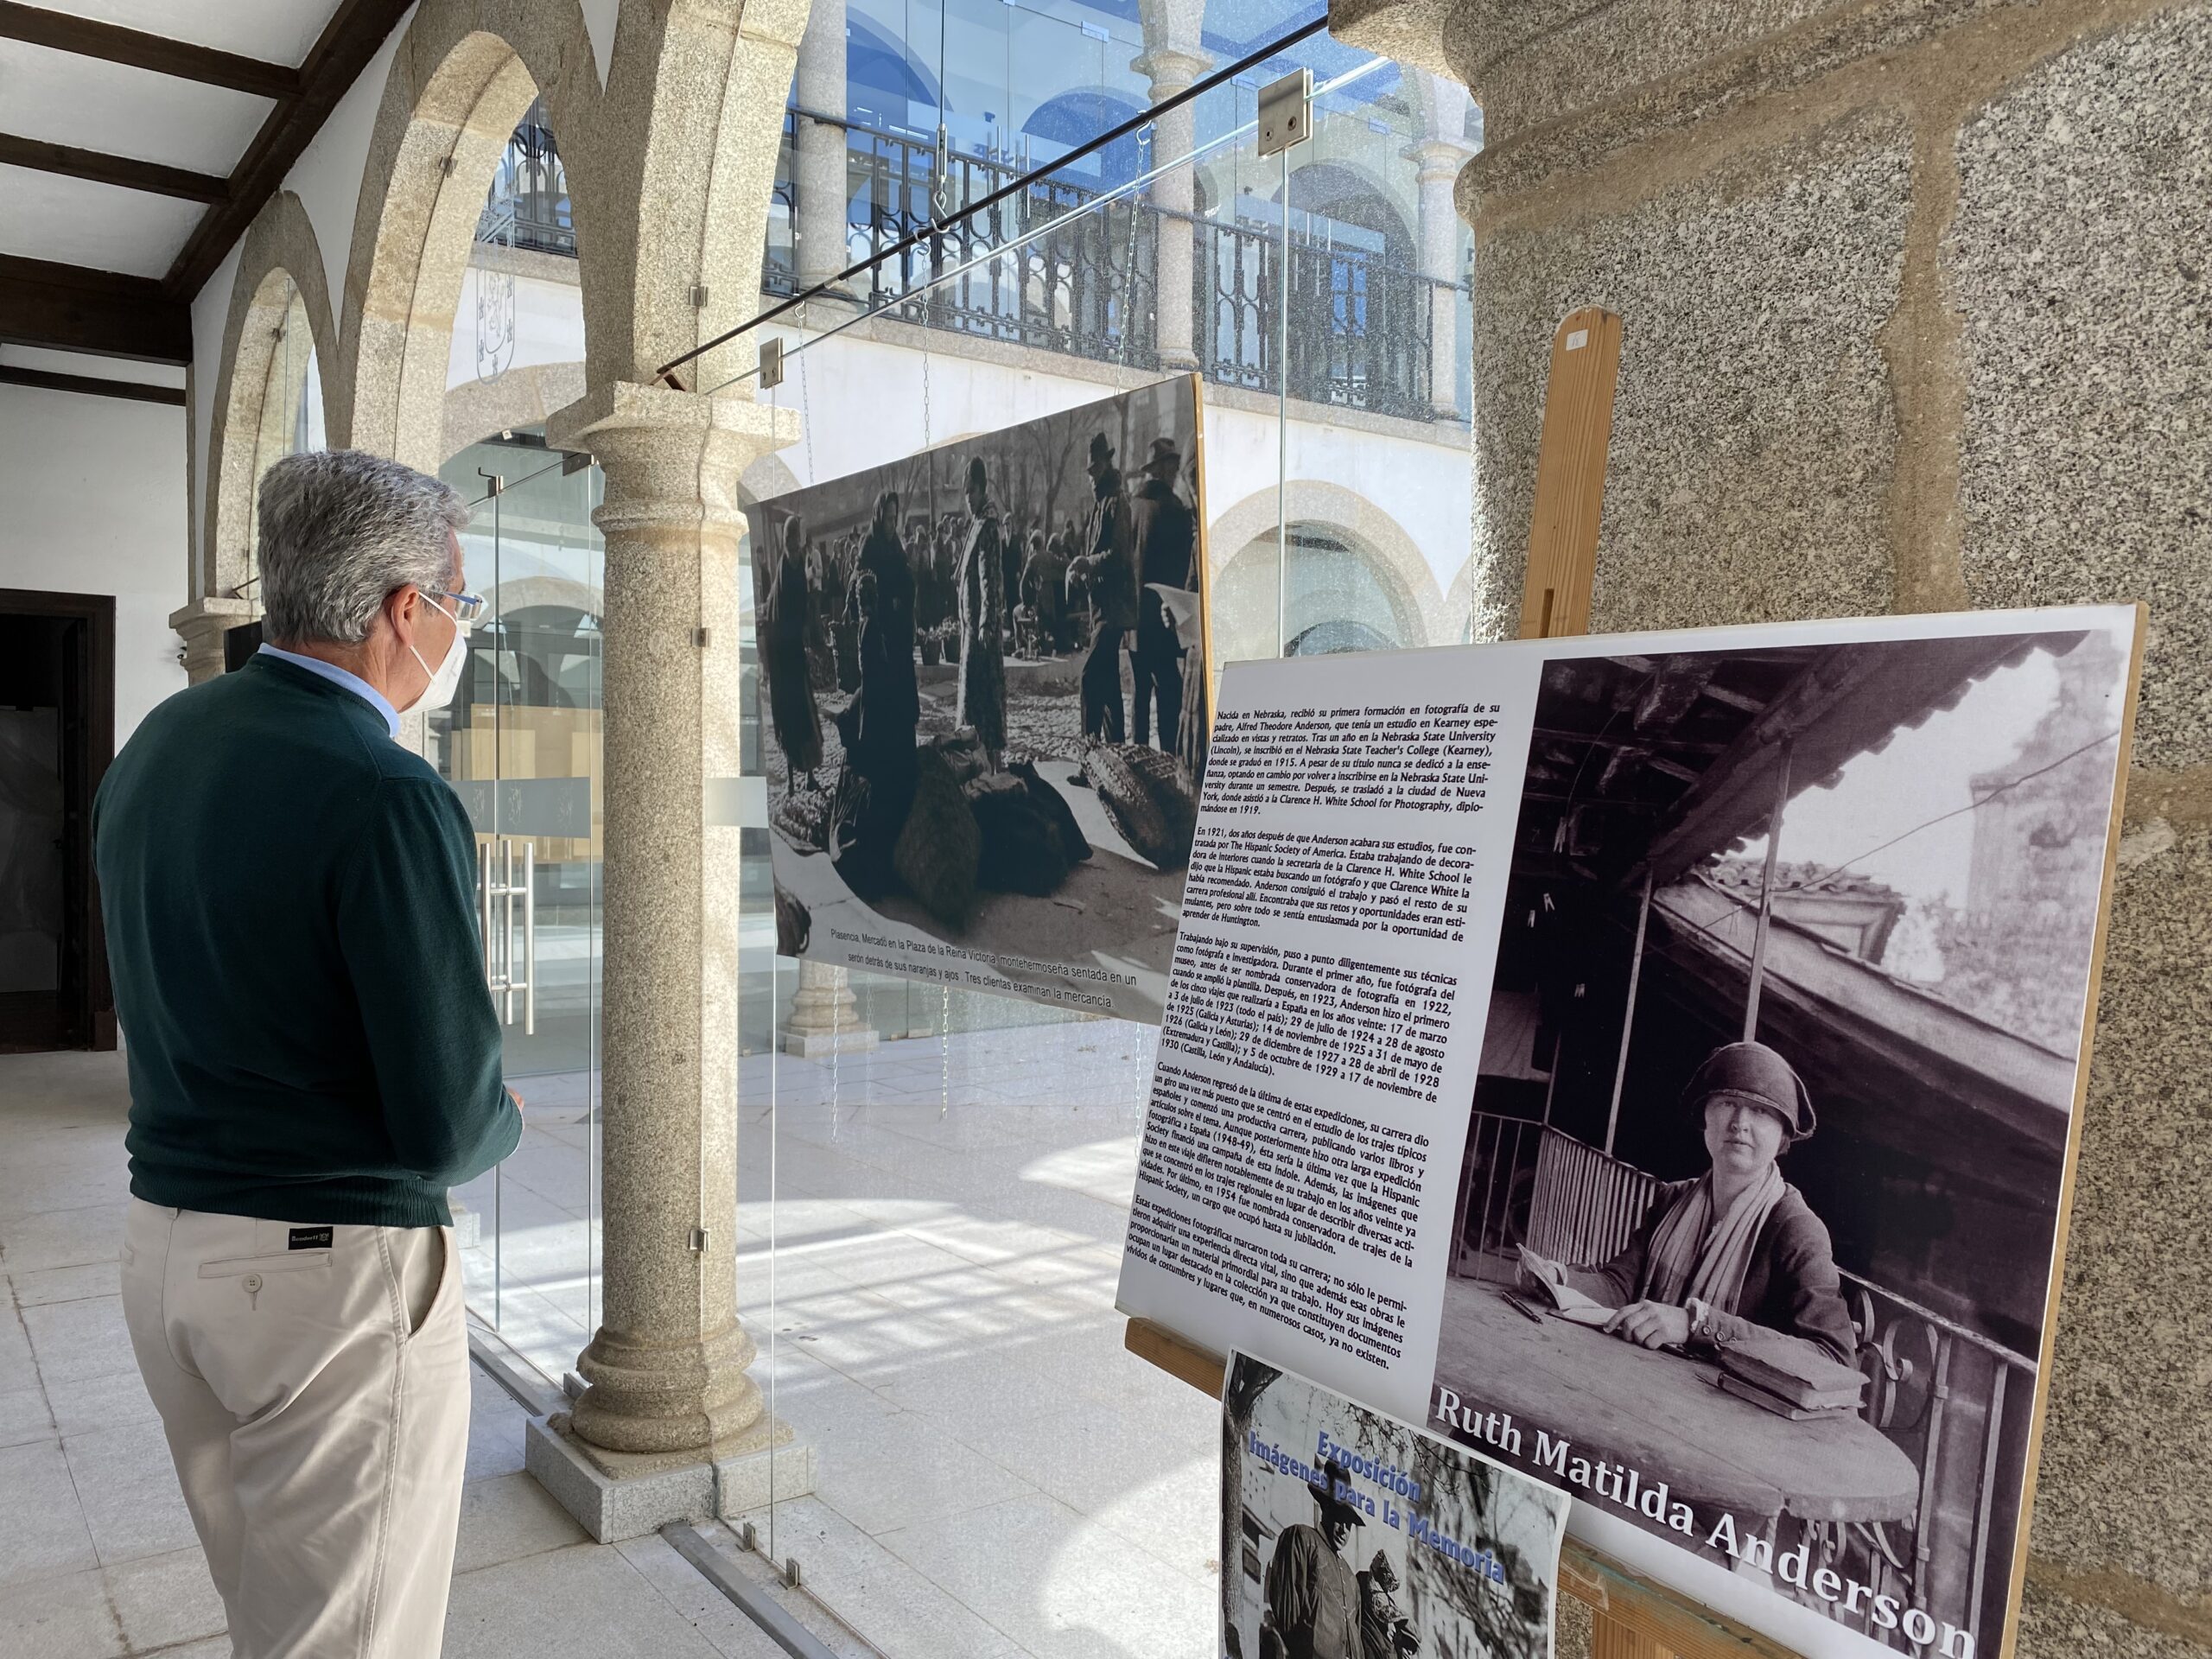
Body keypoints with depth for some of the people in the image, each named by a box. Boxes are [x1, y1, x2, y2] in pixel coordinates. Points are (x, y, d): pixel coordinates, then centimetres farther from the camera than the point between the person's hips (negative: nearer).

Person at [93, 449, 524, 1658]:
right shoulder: (387, 800, -21)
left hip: (160, 1240, 8)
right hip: (336, 1266, -8)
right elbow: (447, 1125, -22)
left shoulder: (153, 748, 5)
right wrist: (501, 1121, 1)